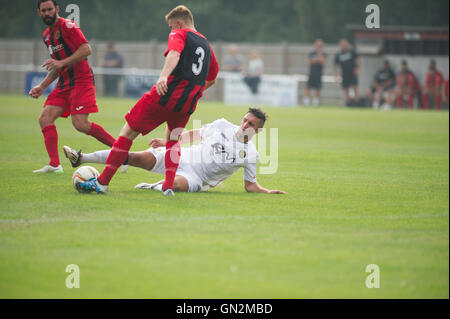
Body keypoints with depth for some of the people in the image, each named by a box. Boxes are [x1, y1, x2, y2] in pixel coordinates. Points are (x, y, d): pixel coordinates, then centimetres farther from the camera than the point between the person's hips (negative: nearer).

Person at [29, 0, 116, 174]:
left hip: (81, 81, -9)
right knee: (45, 118, -6)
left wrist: (61, 62, -22)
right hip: (65, 84, 9)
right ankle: (54, 164, -8)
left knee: (80, 123, -20)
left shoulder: (67, 26, -8)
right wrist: (42, 86, 18)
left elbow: (86, 49, -17)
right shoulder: (47, 35, 19)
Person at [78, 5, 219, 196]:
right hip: (188, 104, 6)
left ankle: (103, 182, 2)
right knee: (173, 140, 25)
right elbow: (211, 78, 32)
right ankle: (169, 186, 4)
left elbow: (174, 54, -20)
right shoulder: (206, 45, 22)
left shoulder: (179, 35, 3)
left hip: (166, 95, -6)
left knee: (128, 132, 4)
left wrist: (164, 76, -37)